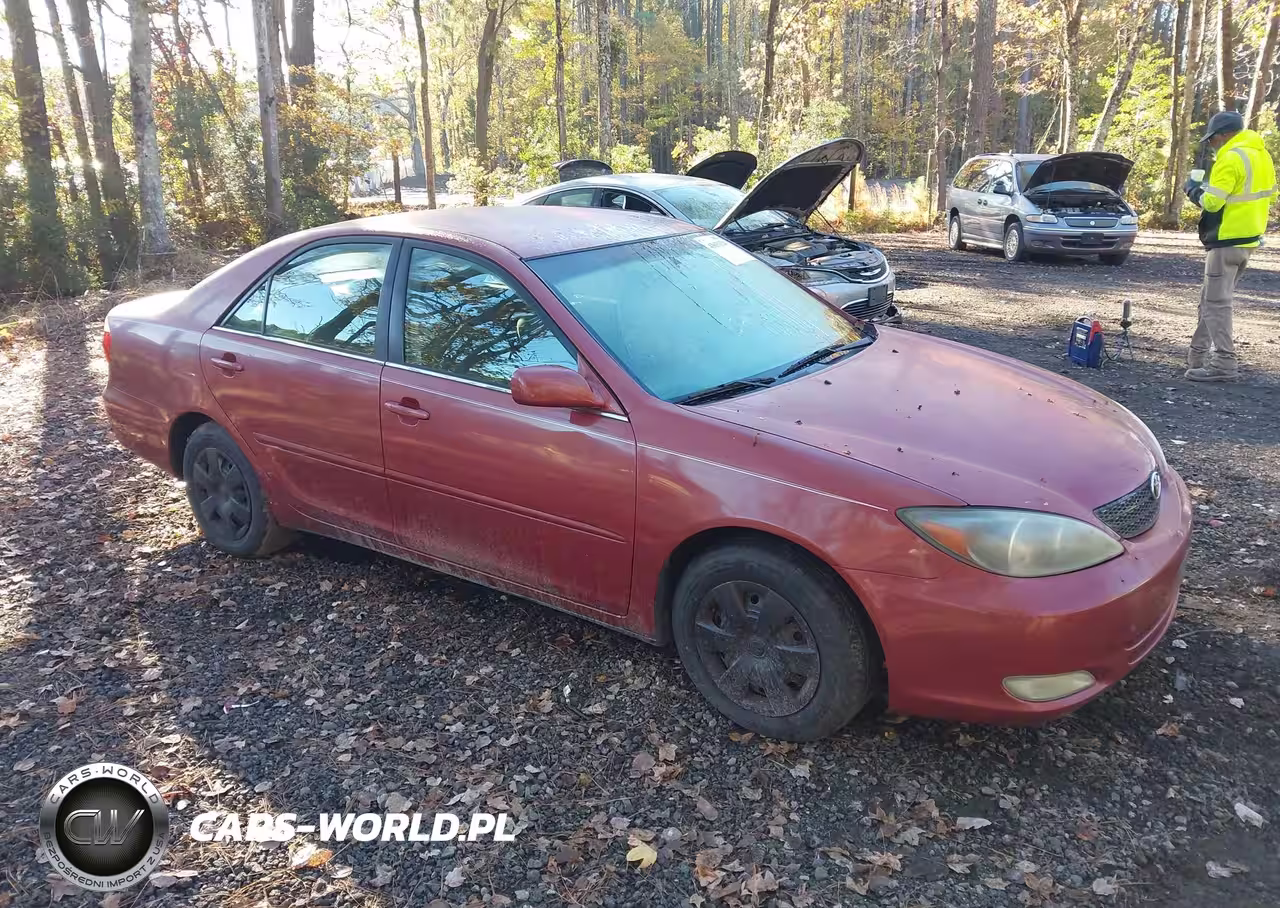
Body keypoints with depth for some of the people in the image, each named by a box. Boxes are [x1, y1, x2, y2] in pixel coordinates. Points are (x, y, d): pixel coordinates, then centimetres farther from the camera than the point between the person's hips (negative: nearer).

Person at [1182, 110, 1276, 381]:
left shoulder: (1231, 158, -16)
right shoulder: (1261, 155, 14)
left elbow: (1212, 201, -20)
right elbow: (1268, 193, 20)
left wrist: (1194, 189, -1)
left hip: (1227, 240, -10)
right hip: (1249, 237, 10)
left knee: (1216, 302, -8)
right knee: (1212, 299, 16)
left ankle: (1224, 364, -11)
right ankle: (1200, 356, 20)